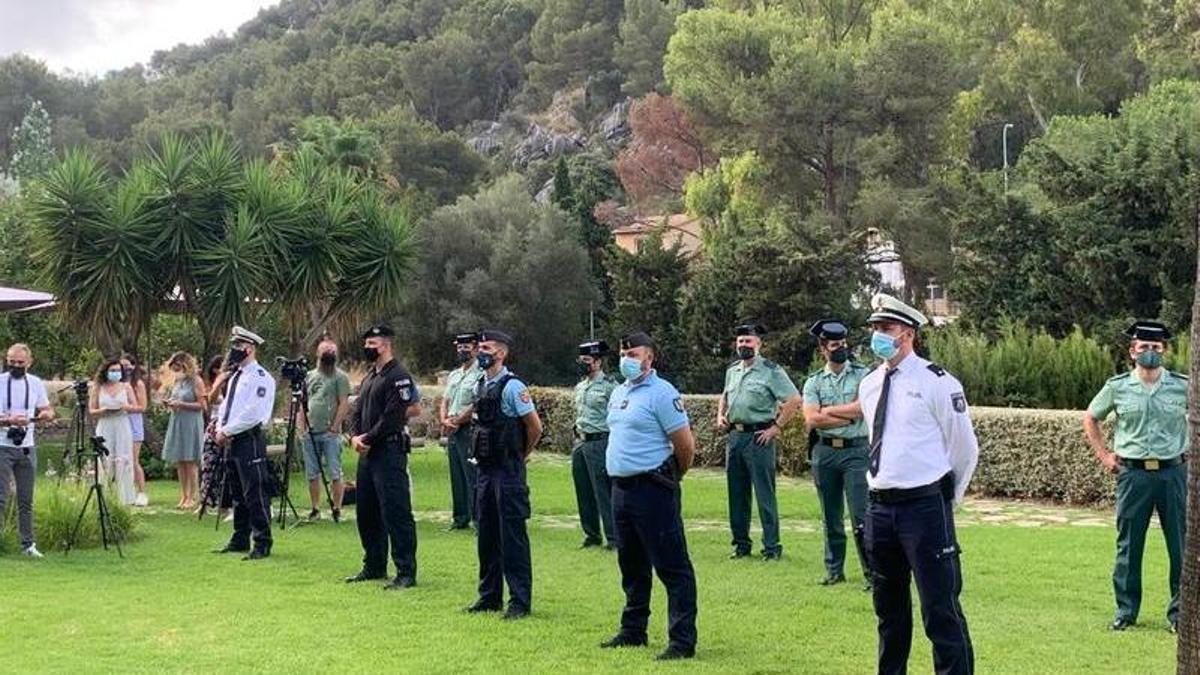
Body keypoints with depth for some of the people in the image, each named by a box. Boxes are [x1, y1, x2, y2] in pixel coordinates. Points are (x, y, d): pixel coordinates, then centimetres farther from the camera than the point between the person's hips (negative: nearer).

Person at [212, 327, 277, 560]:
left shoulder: (260, 377, -10)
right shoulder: (235, 377, 19)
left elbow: (253, 413, -18)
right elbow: (225, 405, 22)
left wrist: (227, 431, -15)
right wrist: (220, 429, 3)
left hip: (250, 439, -9)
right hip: (231, 441, 9)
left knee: (255, 494, -8)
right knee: (237, 494, 14)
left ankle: (262, 545, -4)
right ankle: (240, 541, 22)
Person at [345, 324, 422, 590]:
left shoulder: (398, 376, -11)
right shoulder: (369, 377, 18)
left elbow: (393, 416, -18)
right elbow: (358, 411, 17)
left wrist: (368, 439, -14)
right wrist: (355, 437, -1)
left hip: (389, 451, -10)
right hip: (368, 452, 10)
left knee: (396, 513, -9)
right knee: (366, 512, 15)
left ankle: (406, 572, -6)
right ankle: (374, 566, 26)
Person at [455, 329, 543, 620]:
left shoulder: (511, 386, -13)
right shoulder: (482, 385, 11)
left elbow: (535, 426, -12)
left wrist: (520, 455, 0)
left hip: (508, 471, -8)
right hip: (486, 469, 8)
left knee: (512, 535, -4)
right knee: (486, 535, 12)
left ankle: (520, 601, 1)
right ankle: (489, 596, 22)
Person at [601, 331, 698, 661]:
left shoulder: (661, 393, -11)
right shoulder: (618, 393, 15)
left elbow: (686, 445, -12)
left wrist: (671, 478, 3)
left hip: (652, 490, -9)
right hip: (621, 488, 9)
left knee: (672, 567, -6)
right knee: (632, 567, 18)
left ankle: (682, 641, -4)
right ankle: (633, 631, 30)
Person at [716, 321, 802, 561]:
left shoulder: (771, 370, -7)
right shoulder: (732, 370, 14)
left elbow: (794, 400, -11)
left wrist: (776, 428, -12)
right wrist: (720, 415, 12)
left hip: (758, 438, -7)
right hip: (734, 436, 7)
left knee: (765, 494, -5)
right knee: (737, 494, 11)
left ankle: (772, 547, -1)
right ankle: (741, 543, 20)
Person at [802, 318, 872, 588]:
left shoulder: (863, 375, 1)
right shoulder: (813, 382, 7)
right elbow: (811, 419, -6)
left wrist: (827, 412, -8)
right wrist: (849, 417, -9)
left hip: (856, 451, -3)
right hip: (825, 452, 3)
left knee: (861, 517, -8)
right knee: (831, 518, 11)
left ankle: (873, 573, -4)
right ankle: (834, 570, 21)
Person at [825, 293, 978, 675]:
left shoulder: (936, 383, -8)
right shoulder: (868, 385, 10)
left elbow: (964, 447, -2)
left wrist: (945, 499, 6)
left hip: (924, 507, -7)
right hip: (879, 507, 7)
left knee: (940, 609, -7)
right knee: (888, 607, 17)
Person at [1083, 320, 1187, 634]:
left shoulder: (1183, 386, 1)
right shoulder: (1117, 387, 3)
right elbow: (1090, 419, 16)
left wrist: (1191, 452, 5)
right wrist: (1104, 455, 10)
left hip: (1173, 472, 0)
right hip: (1133, 474, 0)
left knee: (1181, 546, 3)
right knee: (1128, 546, 5)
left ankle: (1179, 612, 14)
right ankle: (1125, 610, 15)